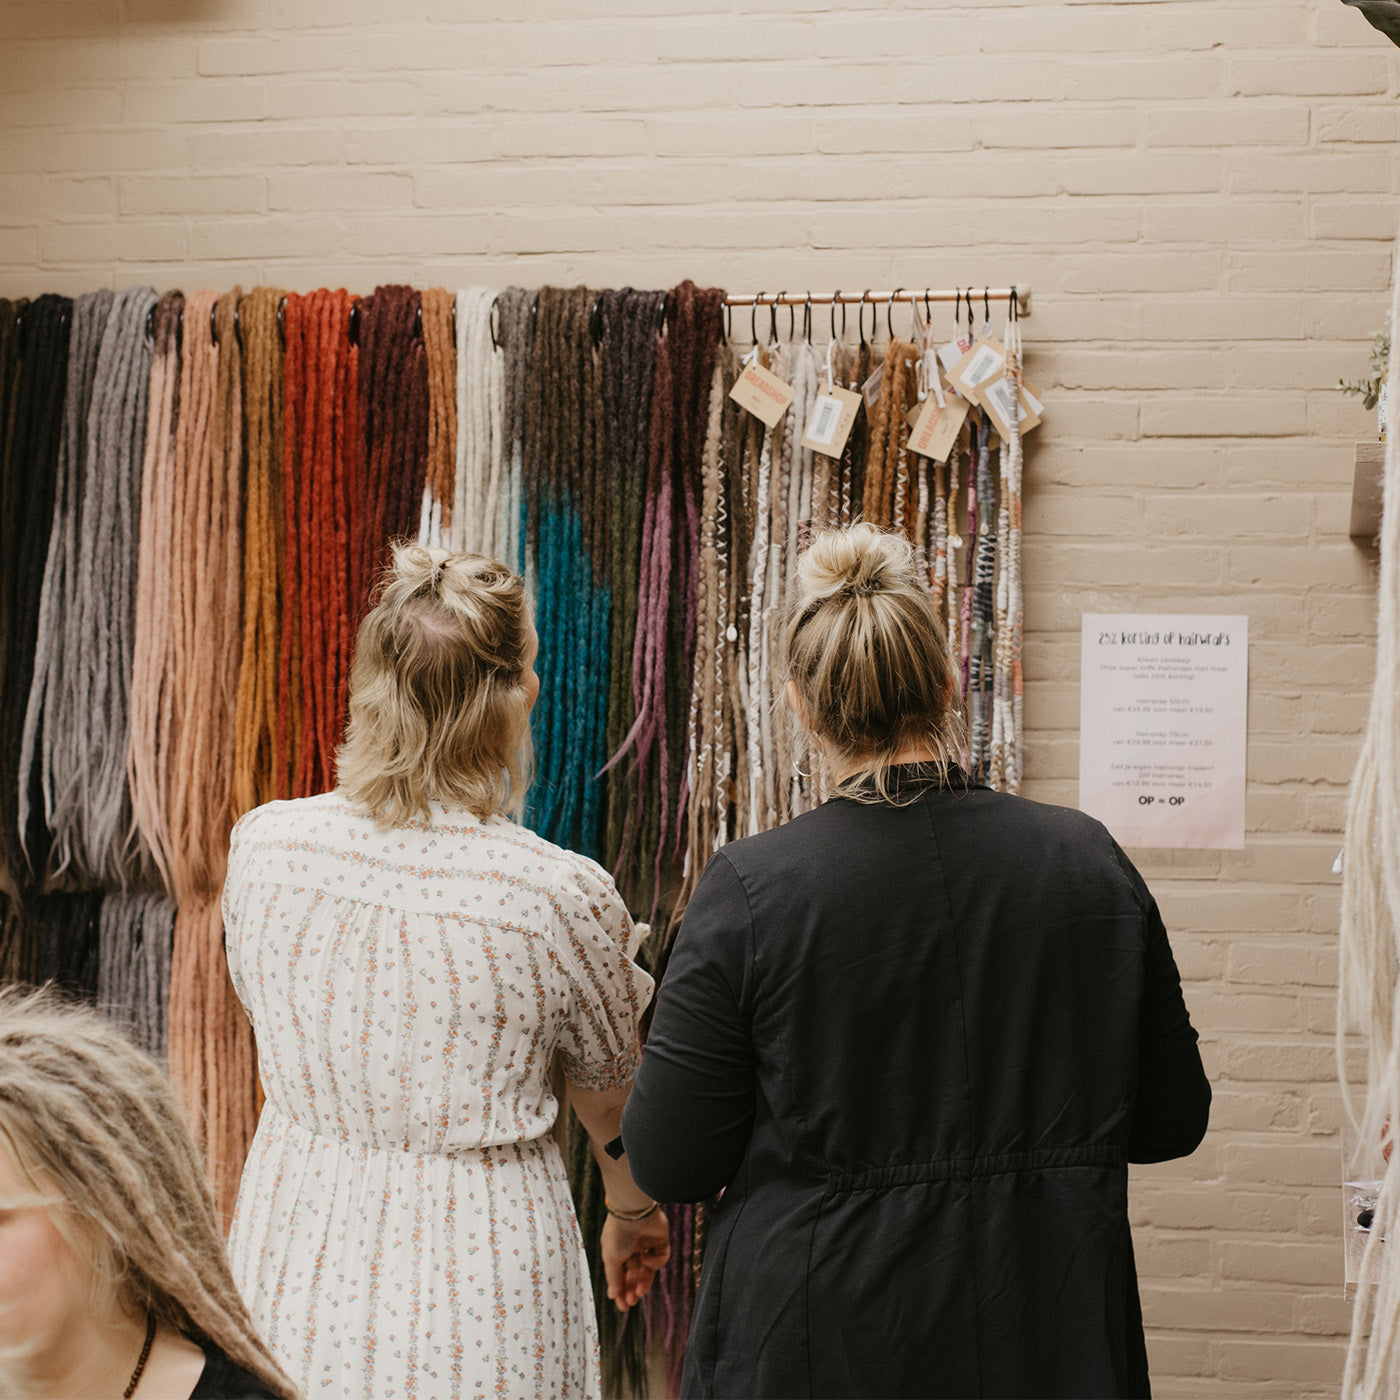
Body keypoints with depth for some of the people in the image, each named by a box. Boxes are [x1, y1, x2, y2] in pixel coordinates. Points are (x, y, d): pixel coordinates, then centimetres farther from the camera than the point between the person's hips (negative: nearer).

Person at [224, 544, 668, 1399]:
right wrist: (634, 1212, 19)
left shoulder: (265, 843, -10)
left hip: (295, 1262, 4)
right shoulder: (563, 897, -21)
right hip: (474, 1279, -3)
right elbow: (612, 1098, -2)